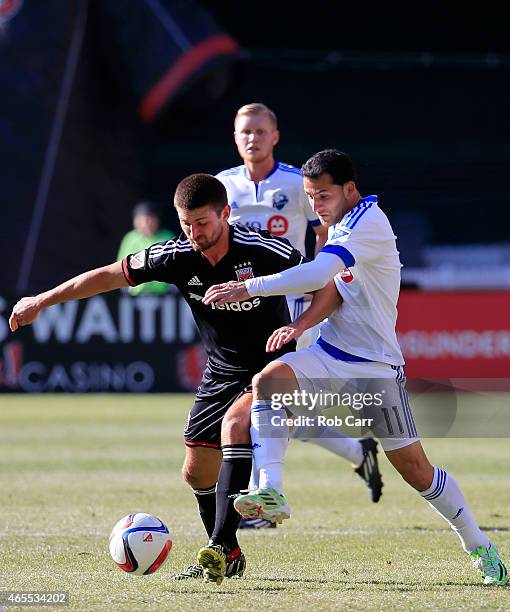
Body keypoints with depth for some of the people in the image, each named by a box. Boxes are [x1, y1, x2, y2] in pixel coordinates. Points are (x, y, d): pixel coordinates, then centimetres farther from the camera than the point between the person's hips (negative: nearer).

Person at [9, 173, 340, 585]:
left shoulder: (263, 251, -23)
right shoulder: (177, 257, -11)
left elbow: (330, 287, -15)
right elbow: (111, 275, 1)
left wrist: (298, 325, -34)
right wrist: (41, 301, 4)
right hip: (220, 375, 6)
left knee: (235, 426, -32)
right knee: (197, 473, 6)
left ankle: (222, 546, -34)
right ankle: (226, 557, 28)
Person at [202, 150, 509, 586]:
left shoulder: (368, 223, -19)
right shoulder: (343, 222, 9)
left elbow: (316, 275, -33)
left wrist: (248, 288, -34)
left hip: (377, 367, -7)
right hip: (330, 354, 7)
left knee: (415, 470, -2)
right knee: (267, 381, -24)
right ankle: (270, 492, -33)